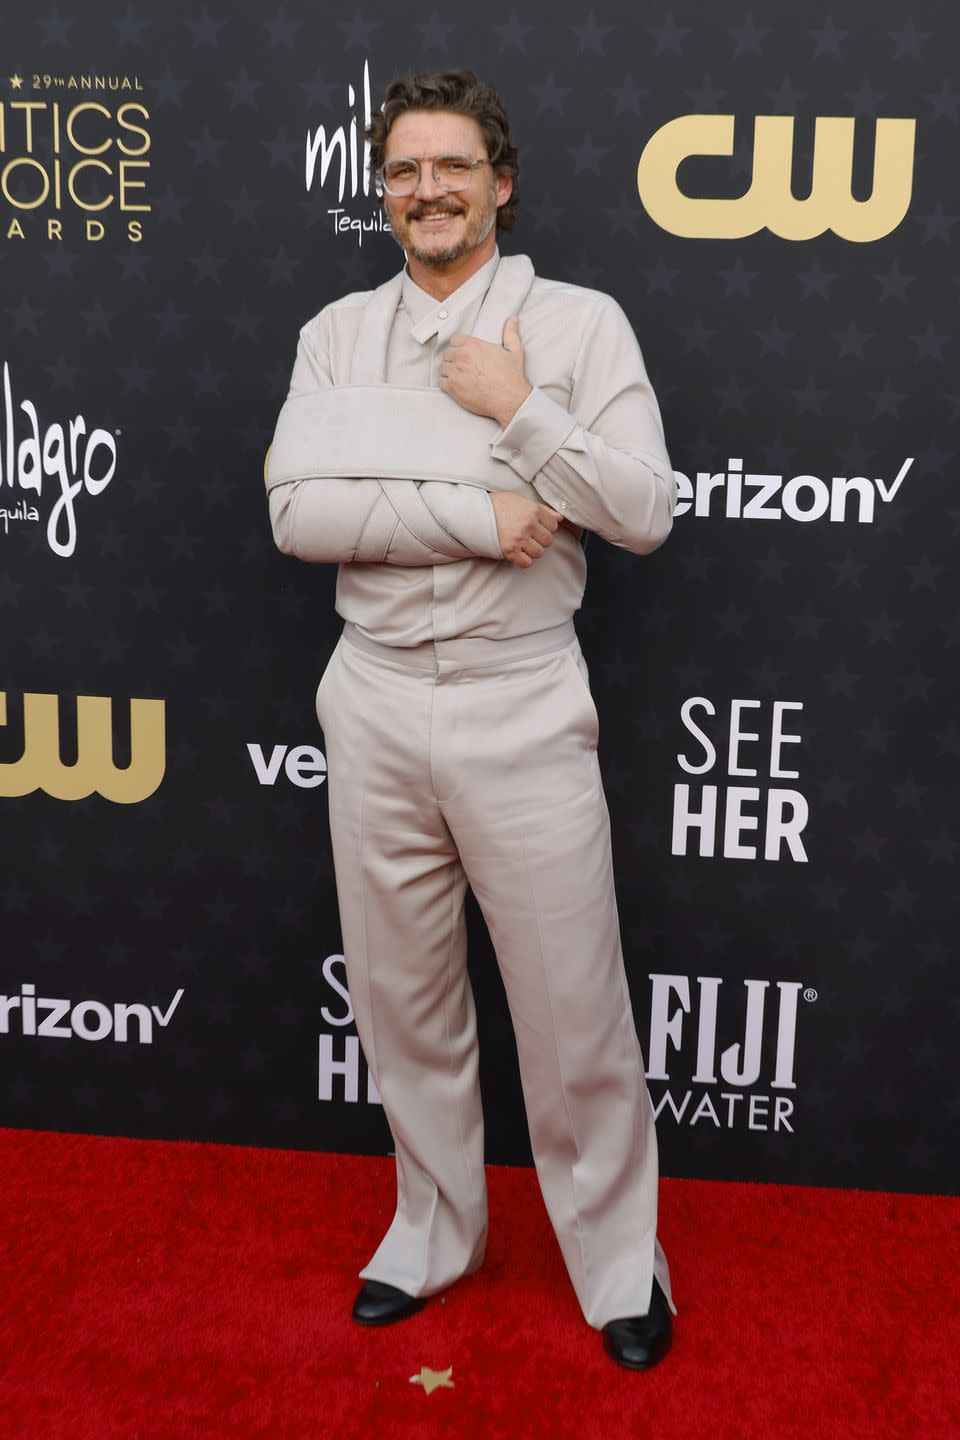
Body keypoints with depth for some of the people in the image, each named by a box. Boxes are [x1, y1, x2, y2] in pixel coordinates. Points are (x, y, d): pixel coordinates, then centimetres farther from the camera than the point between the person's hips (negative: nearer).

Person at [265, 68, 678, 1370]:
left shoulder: (580, 322, 0)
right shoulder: (337, 334, 7)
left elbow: (646, 511, -7)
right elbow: (297, 513, -7)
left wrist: (518, 408, -15)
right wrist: (477, 516, -15)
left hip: (522, 702, -3)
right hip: (377, 697, 3)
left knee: (573, 1009, 5)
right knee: (401, 995, 14)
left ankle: (619, 1259, 26)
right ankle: (436, 1231, 35)